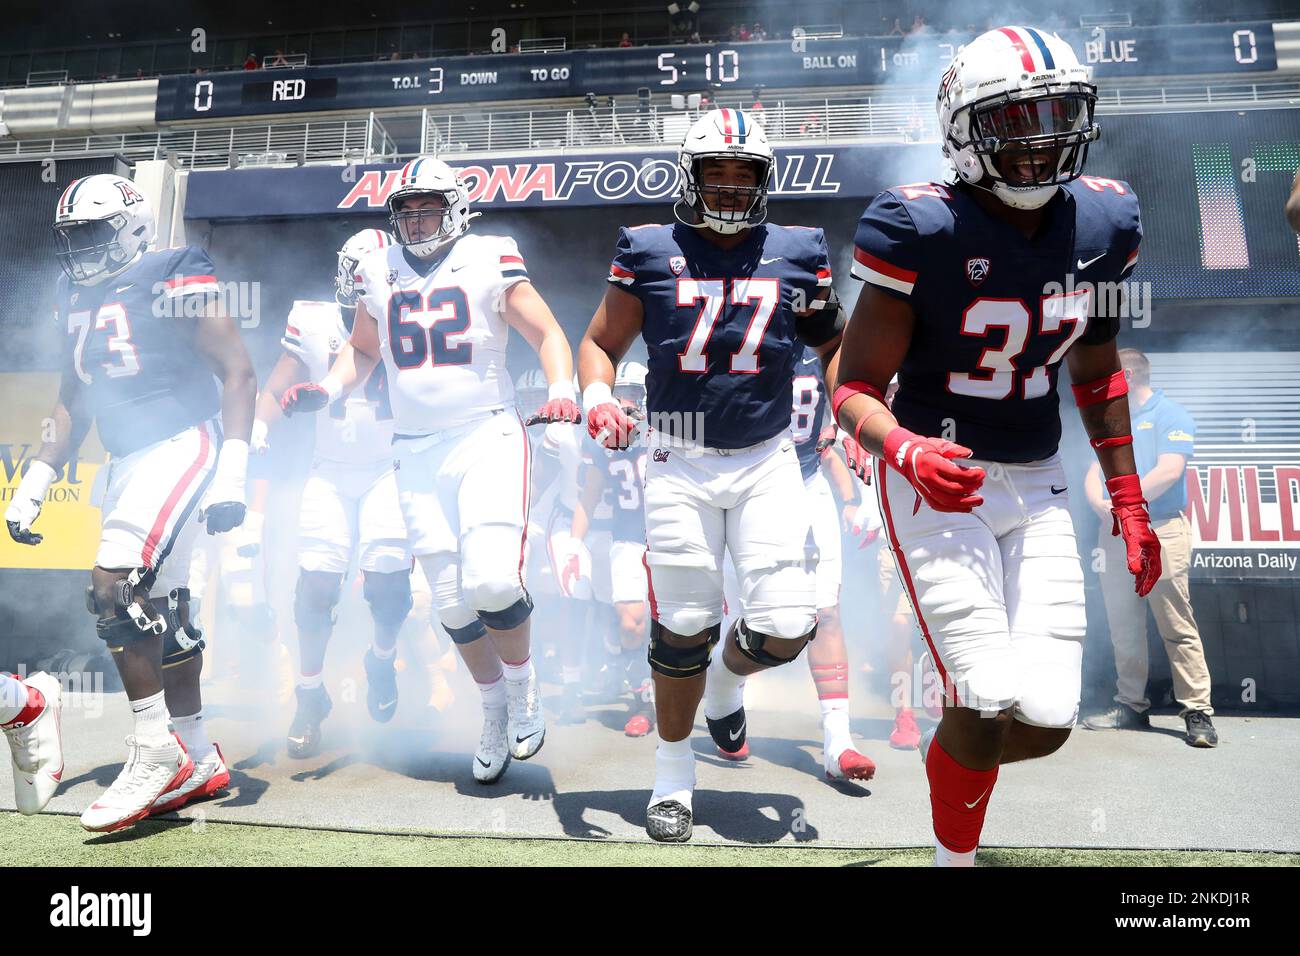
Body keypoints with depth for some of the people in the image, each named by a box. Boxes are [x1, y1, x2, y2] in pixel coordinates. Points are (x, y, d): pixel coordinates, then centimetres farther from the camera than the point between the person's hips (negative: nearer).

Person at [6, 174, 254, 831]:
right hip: (126, 461, 8)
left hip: (183, 445, -8)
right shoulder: (77, 300, 16)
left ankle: (157, 755, -8)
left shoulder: (171, 281, -8)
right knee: (160, 610, 9)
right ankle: (200, 764, 19)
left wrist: (230, 474, -21)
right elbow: (74, 404, 22)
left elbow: (237, 372, -12)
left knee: (114, 586, -20)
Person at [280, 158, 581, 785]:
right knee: (453, 604, 3)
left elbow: (547, 334, 1)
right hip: (417, 453, 4)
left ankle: (522, 687, 10)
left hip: (488, 437, -4)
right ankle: (495, 711, 25)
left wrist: (560, 389, -19)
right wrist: (326, 390, 5)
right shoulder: (379, 273, 12)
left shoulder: (488, 262, 0)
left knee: (493, 580, -20)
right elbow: (362, 350, 24)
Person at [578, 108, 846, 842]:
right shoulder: (650, 253, 0)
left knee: (787, 626, -6)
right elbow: (601, 343, 7)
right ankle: (674, 772, 27)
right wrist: (597, 394, -14)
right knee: (683, 627, 3)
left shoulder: (797, 256, 3)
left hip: (768, 460, 2)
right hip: (680, 465, -1)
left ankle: (726, 678, 32)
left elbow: (836, 345, 16)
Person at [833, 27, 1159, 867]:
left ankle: (958, 754, 37)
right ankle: (955, 852, 21)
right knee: (990, 709, -11)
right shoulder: (924, 229, -16)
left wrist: (1129, 503, 15)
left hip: (1037, 483, 5)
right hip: (936, 476, -5)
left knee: (1045, 722, 0)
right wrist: (907, 450, -35)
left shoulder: (1103, 221, 1)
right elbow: (856, 387, -13)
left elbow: (1098, 372, 13)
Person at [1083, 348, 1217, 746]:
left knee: (1177, 629, -6)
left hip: (1160, 531, -7)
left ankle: (1198, 712, -1)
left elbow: (1168, 472, -14)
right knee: (1123, 629, 8)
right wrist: (1101, 504, -7)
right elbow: (1094, 474, 14)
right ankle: (1130, 706, 15)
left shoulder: (1170, 415, -1)